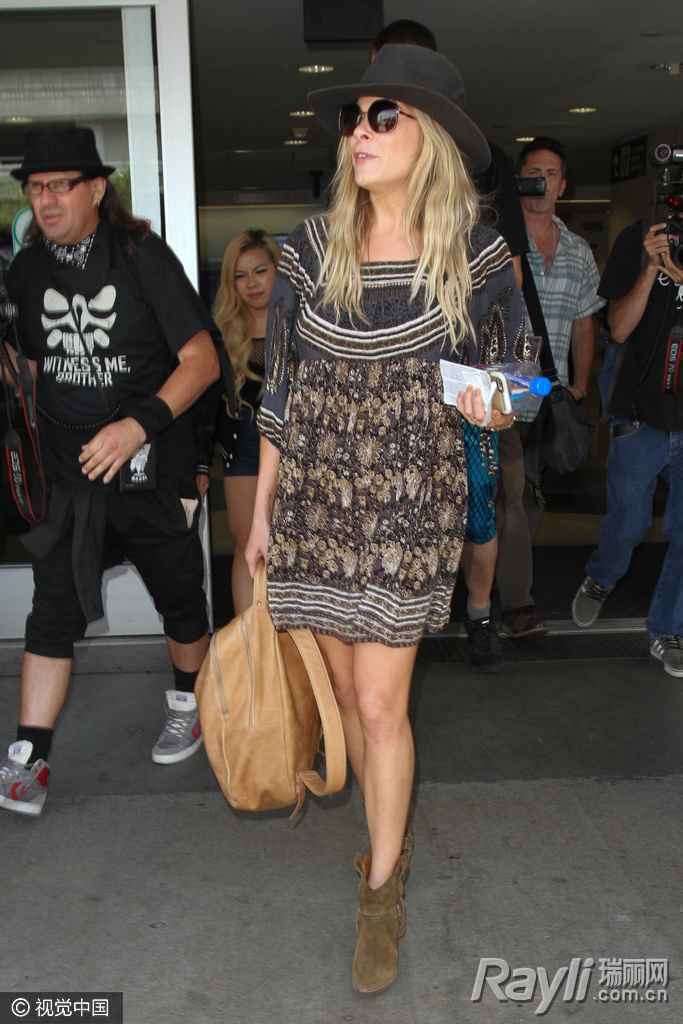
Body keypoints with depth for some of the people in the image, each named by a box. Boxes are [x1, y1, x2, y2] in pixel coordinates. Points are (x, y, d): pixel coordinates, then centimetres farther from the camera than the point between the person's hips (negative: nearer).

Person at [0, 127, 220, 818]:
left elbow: (202, 359, -12)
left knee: (179, 598, 11)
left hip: (151, 470, -3)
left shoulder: (142, 256, -9)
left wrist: (138, 424, -23)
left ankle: (187, 703, 38)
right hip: (70, 477, 3)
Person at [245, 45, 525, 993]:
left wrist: (493, 408, -18)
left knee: (380, 701, -2)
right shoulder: (312, 246, -1)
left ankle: (382, 889, 18)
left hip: (411, 504, -3)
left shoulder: (476, 255, -7)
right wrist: (262, 510, 7)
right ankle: (389, 833, 37)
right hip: (317, 496, 3)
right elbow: (282, 385, 5)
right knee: (348, 687, 13)